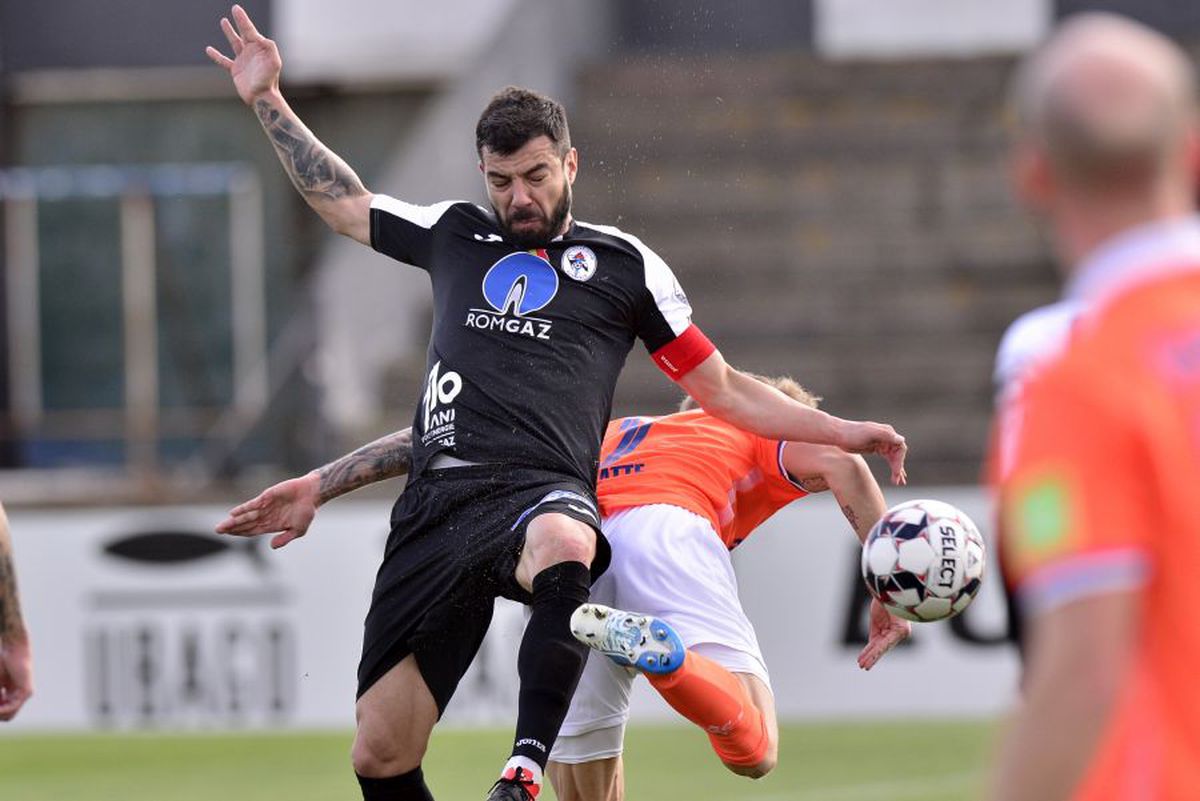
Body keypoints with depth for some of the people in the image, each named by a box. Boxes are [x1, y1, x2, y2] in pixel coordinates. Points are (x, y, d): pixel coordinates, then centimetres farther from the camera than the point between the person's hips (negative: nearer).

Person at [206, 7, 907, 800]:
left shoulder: (625, 264, 13)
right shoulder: (455, 235, 21)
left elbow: (723, 390, 17)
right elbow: (343, 202, 36)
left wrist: (841, 432, 10)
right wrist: (269, 102, 33)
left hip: (542, 494, -4)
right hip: (439, 499, 4)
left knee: (562, 547, -44)